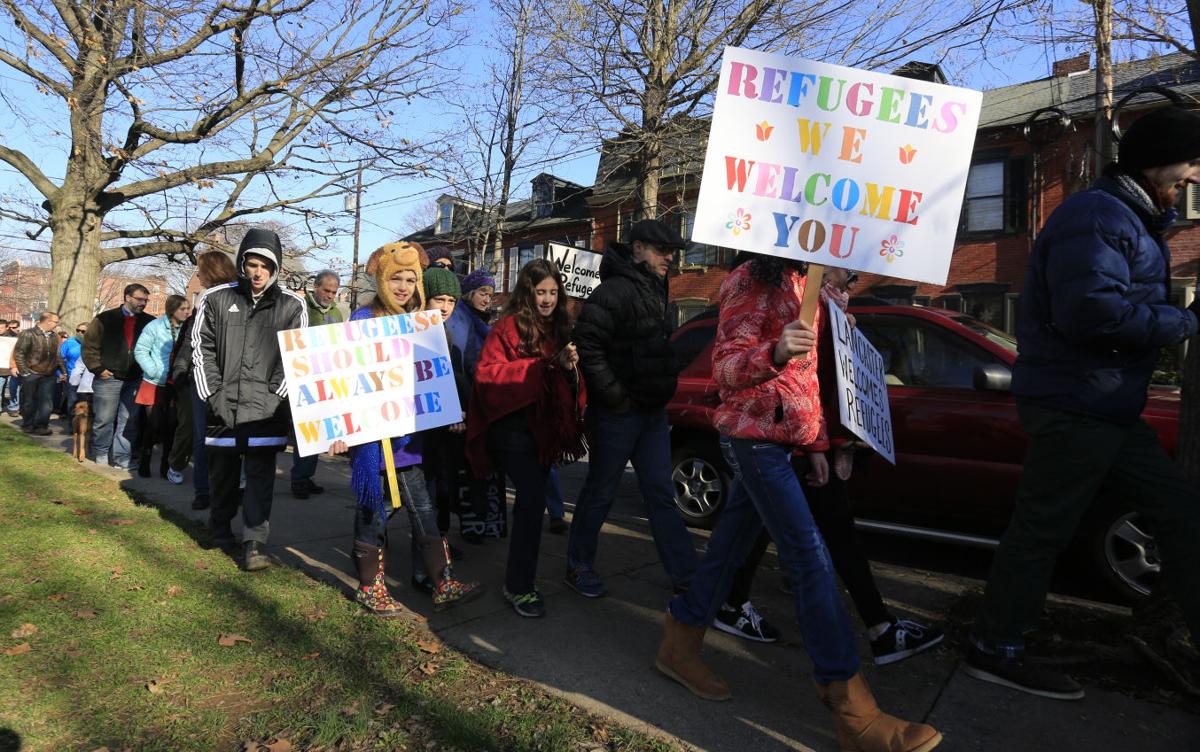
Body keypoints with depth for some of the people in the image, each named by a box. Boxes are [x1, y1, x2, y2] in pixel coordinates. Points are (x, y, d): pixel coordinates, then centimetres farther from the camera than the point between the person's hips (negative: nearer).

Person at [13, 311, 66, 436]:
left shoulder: (54, 336, 9)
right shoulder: (28, 334, -8)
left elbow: (57, 355, 16)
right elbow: (18, 353, -9)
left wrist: (63, 371, 11)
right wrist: (24, 372, -12)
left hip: (49, 375, 4)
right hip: (31, 374, -4)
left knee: (47, 402, 1)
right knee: (29, 402, 9)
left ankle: (40, 426, 10)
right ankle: (28, 425, 23)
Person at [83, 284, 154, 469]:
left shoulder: (149, 322, 5)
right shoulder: (105, 319, 1)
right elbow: (89, 346, 3)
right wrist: (98, 369, -3)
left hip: (135, 379, 2)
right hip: (109, 378, -2)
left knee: (129, 421, 3)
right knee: (104, 419, 5)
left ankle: (122, 459, 10)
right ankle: (101, 455, 22)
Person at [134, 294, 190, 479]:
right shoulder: (155, 326, -6)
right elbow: (140, 350, -6)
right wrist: (154, 371, -13)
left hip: (176, 385, 3)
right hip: (156, 384, -3)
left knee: (171, 425, 6)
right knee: (154, 424, 0)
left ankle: (166, 466, 17)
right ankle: (145, 462, 18)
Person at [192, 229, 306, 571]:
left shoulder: (292, 306, 1)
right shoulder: (216, 299, 4)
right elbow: (202, 350, 5)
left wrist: (275, 397, -7)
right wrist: (213, 395, -3)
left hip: (265, 409, -2)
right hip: (222, 405, 2)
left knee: (260, 476, -5)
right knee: (222, 472, 15)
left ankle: (254, 544, -1)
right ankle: (220, 529, 37)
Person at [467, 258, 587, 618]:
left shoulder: (559, 328, 10)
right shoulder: (509, 327, -7)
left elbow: (572, 383, 12)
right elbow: (486, 375, -17)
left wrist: (569, 367, -12)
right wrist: (543, 366, -20)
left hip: (545, 427, 6)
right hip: (514, 425, -6)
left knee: (530, 499, 15)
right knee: (534, 499, -15)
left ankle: (519, 576, 31)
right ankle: (518, 586, -2)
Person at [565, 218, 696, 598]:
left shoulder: (654, 291, 15)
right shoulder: (614, 290, -15)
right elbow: (588, 346, -23)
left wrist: (665, 388, 14)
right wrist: (615, 395, -20)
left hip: (653, 410, 9)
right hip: (618, 412, -8)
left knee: (661, 493, 12)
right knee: (600, 492, 5)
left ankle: (685, 573, 19)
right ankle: (578, 567, 22)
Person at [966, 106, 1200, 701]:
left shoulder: (1131, 219, 22)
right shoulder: (1099, 216, -13)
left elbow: (1131, 301, 20)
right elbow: (1092, 309, -25)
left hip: (1108, 407, 11)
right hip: (1074, 404, -11)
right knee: (1042, 527, -4)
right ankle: (994, 650, 9)